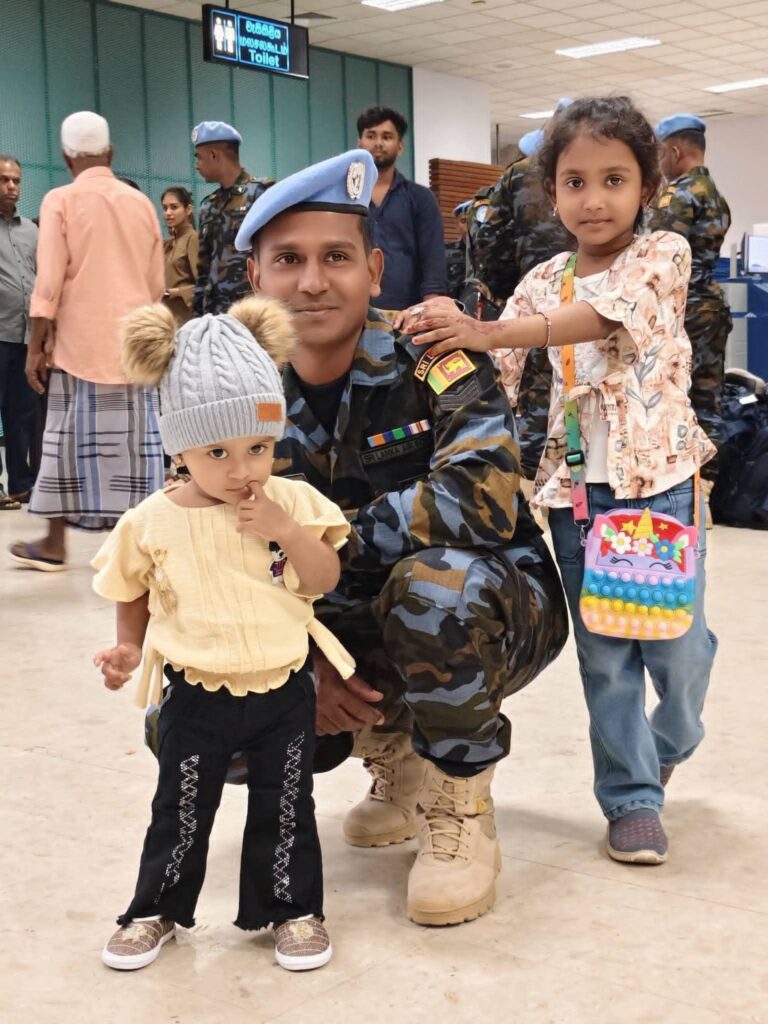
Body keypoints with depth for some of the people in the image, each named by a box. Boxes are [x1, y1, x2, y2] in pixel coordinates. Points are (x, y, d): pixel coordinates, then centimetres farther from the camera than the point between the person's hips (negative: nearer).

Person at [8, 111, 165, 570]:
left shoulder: (61, 201, -4)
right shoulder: (142, 202, 7)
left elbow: (49, 282, -9)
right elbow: (157, 284, 10)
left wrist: (36, 348, -3)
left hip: (82, 341, -3)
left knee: (73, 439, 5)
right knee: (134, 440, 4)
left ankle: (55, 545, 13)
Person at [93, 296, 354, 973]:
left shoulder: (293, 504, -9)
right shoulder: (153, 523, -9)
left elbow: (324, 579, -12)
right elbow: (134, 593, 7)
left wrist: (284, 529, -24)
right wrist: (129, 648, -5)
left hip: (283, 691, 0)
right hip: (199, 697, 0)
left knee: (285, 808, 13)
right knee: (182, 810, 14)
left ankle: (293, 908, 31)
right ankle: (157, 911, 33)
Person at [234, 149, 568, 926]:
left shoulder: (432, 362, -19)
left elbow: (482, 497, -36)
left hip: (486, 613, -5)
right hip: (353, 637, 5)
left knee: (437, 580, -39)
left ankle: (459, 814, -13)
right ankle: (393, 758, 14)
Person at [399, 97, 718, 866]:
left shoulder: (664, 255, -4)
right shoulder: (542, 283, 8)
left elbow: (604, 315, -24)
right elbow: (497, 375, 3)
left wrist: (486, 330, -36)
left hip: (661, 476, -2)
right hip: (577, 485, 3)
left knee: (677, 637, 2)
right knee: (603, 651, 6)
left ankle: (667, 744, 34)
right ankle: (632, 798, 20)